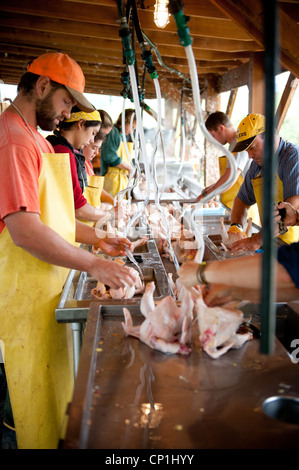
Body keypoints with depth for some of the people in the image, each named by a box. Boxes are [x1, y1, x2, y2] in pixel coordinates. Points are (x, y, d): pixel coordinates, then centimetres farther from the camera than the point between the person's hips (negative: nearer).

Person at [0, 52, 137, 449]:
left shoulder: (34, 137, 15)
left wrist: (97, 238, 10)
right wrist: (93, 264, -22)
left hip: (49, 287, 10)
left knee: (56, 384, 22)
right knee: (39, 395, 7)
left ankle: (58, 436, 38)